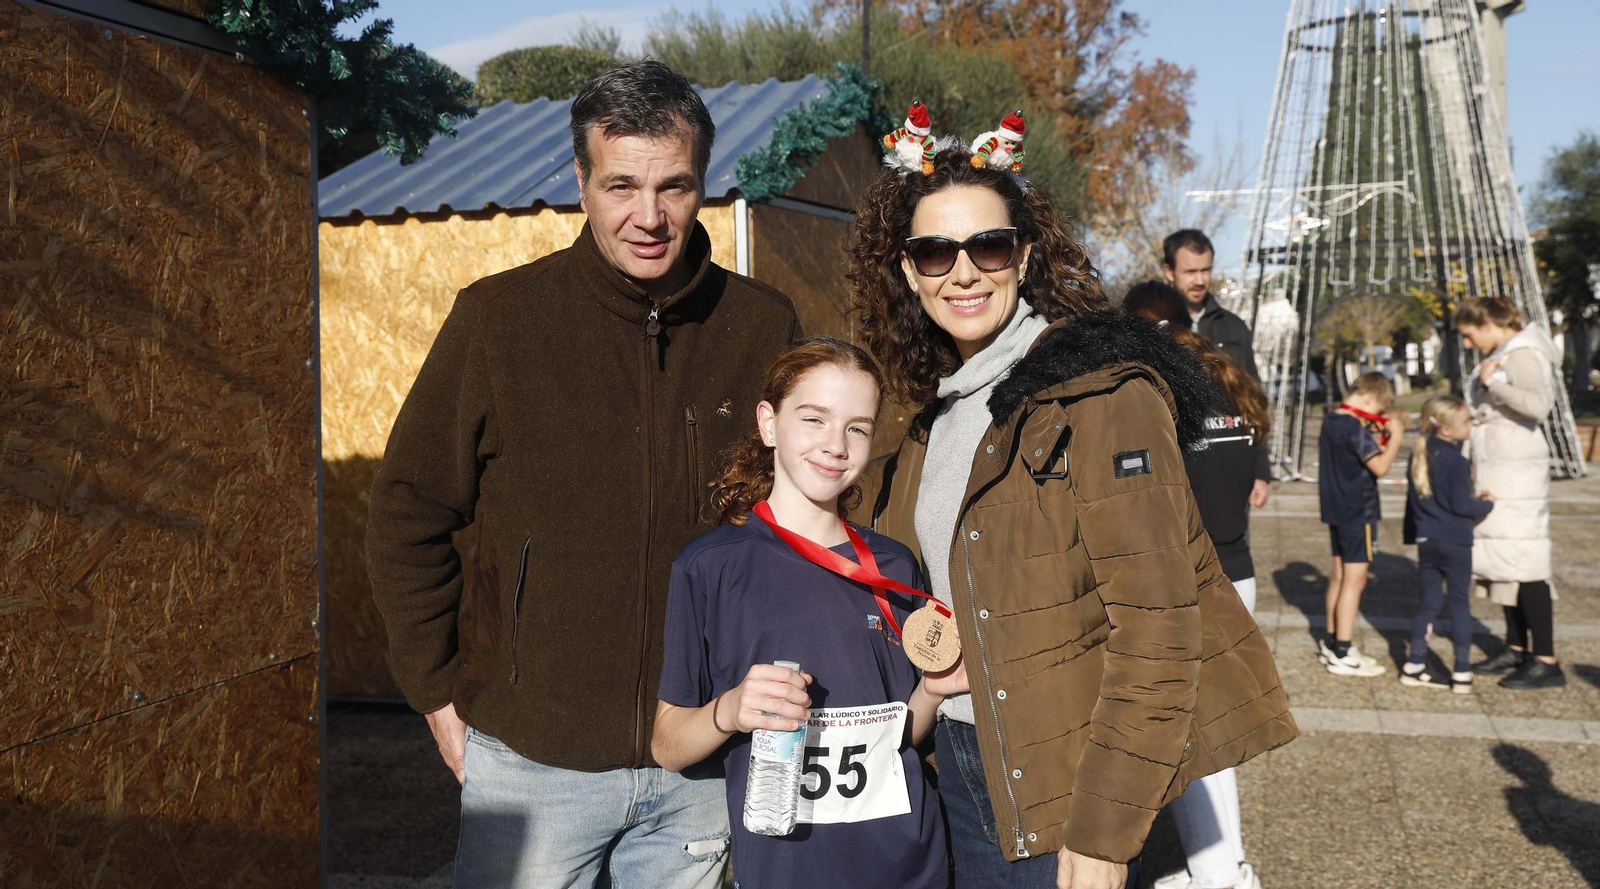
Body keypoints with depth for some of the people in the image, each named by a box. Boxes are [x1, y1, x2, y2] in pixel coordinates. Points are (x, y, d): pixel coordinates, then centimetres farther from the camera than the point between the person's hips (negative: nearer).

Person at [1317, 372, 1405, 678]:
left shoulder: (1331, 421, 8)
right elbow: (1380, 467, -24)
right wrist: (1395, 437, -12)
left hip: (1336, 509, 9)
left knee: (1339, 575, 17)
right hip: (1358, 512, -9)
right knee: (1354, 579, -4)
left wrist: (1378, 437, 10)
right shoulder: (1357, 428, -19)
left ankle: (1331, 643, 26)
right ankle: (1343, 654, -2)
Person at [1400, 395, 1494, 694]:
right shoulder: (1457, 462, -18)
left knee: (1429, 601, 13)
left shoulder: (1419, 455, 5)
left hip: (1426, 540, 6)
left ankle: (1414, 667, 15)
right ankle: (1462, 675, 8)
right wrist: (1486, 504, 1)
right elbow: (1461, 505, -17)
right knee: (1460, 604, 4)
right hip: (1455, 541, -6)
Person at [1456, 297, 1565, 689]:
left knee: (1524, 562, -10)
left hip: (1518, 473, -10)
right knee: (1502, 560, 11)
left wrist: (1492, 383, -21)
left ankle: (1547, 661, -7)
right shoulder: (1497, 357, 17)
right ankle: (1516, 650, 19)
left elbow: (1538, 404, -30)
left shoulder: (1523, 356, -12)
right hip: (1495, 474, 10)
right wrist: (1477, 465, 24)